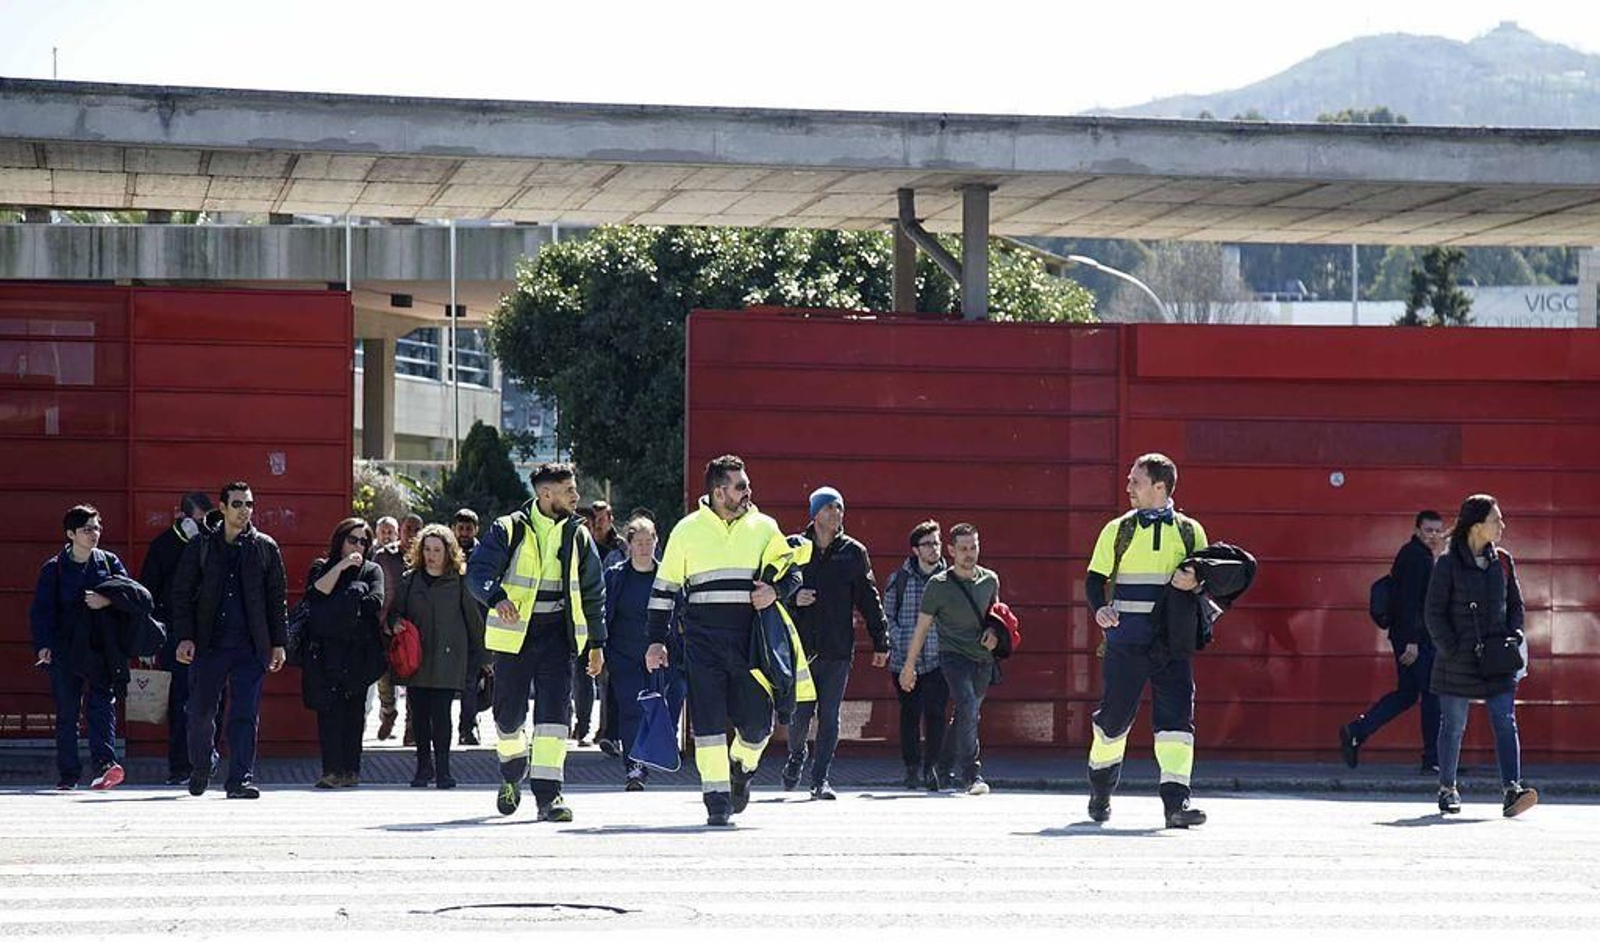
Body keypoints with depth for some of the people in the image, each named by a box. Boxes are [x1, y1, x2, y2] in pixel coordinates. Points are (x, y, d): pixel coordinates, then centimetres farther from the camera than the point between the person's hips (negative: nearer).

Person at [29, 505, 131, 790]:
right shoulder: (54, 568, 4)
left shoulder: (110, 563, 9)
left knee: (102, 705, -13)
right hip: (65, 649, 0)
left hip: (101, 647, 0)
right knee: (66, 713, 4)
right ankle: (68, 774, 10)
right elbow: (41, 610, 1)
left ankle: (105, 762, -23)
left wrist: (108, 600, -14)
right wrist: (43, 645, -11)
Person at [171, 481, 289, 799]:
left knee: (246, 714, -6)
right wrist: (184, 638, -4)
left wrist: (278, 643, 5)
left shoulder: (265, 548, 8)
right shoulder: (200, 547, 6)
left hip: (250, 646, 0)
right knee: (200, 713, 5)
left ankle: (240, 778, -6)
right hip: (208, 644, 0)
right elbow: (181, 594, 5)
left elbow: (277, 598, 10)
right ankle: (200, 770, 26)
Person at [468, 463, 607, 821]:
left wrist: (596, 642, 15)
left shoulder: (578, 536, 9)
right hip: (514, 632, -2)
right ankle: (512, 775, 36)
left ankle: (548, 792, -13)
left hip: (557, 635, 2)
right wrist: (497, 597, -32)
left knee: (554, 711, -12)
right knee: (509, 713, 7)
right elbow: (478, 571, -12)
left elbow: (593, 592, 17)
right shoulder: (508, 531, -2)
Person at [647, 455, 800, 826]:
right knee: (708, 719, -5)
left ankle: (742, 768, 29)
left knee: (757, 721, -2)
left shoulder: (764, 527, 10)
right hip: (703, 641, -1)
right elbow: (664, 588, 12)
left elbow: (793, 572, 18)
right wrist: (657, 640, 8)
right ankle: (717, 798, 1)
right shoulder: (687, 530, 6)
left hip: (750, 641, 1)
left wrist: (776, 590, -6)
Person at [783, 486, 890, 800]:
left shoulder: (853, 552, 6)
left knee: (829, 715, -1)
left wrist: (881, 642, 6)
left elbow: (869, 599, 9)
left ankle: (821, 779, 5)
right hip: (801, 647, 0)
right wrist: (791, 599, -13)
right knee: (800, 713, 1)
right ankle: (796, 755, 31)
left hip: (838, 650, 1)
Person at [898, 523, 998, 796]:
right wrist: (909, 665, 3)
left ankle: (943, 771, 28)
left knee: (967, 716, 10)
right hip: (953, 655, -5)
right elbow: (922, 627, 1)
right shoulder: (938, 585, -6)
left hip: (982, 657, 5)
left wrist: (993, 633, 2)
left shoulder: (990, 580, 6)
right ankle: (971, 775, -23)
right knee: (968, 706, -23)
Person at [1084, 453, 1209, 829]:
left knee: (1177, 714, -11)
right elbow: (1095, 578, 7)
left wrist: (1195, 582, -11)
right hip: (1126, 640, 0)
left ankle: (1176, 800, -14)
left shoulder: (1189, 531, 9)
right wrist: (1100, 608, -14)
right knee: (1114, 714, 4)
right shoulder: (1118, 530, 7)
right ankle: (1100, 792, 28)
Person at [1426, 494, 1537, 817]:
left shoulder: (1503, 562, 7)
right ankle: (1447, 789, 21)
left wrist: (1514, 638, 2)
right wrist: (1453, 651, -12)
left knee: (1505, 721, -9)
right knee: (1453, 726, 6)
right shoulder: (1448, 565, -6)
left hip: (1498, 660, 3)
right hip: (1458, 662, -3)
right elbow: (1434, 614, -5)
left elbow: (1515, 605, 17)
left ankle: (1511, 791, -16)